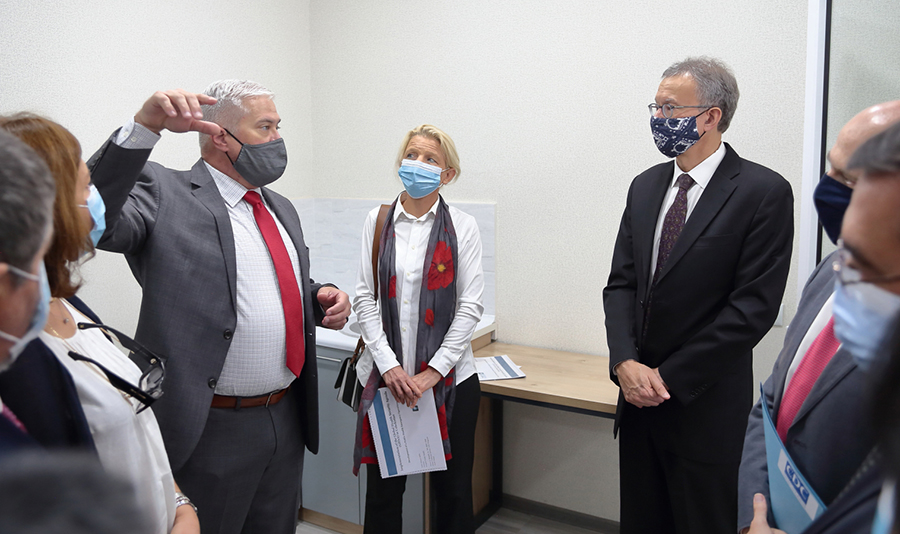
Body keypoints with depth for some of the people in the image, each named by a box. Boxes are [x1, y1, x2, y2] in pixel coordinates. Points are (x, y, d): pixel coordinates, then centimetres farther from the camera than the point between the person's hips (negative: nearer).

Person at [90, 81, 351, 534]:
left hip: (288, 420, 7)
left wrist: (323, 297, 2)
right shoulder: (164, 193, -9)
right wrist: (143, 127, -35)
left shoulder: (281, 208, 14)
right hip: (207, 429, -7)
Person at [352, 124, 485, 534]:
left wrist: (433, 372, -10)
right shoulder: (377, 222, 5)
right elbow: (365, 298, 1)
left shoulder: (462, 227, 0)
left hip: (448, 377, -1)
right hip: (385, 374, 1)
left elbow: (470, 306, -4)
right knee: (383, 487, 8)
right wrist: (389, 366, -9)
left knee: (452, 487, 9)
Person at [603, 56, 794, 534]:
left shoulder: (764, 192, -11)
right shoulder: (645, 186, 8)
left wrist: (668, 378, -14)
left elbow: (754, 306, -15)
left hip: (705, 405, -5)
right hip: (639, 395, 5)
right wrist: (625, 362, -10)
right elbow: (621, 283, 6)